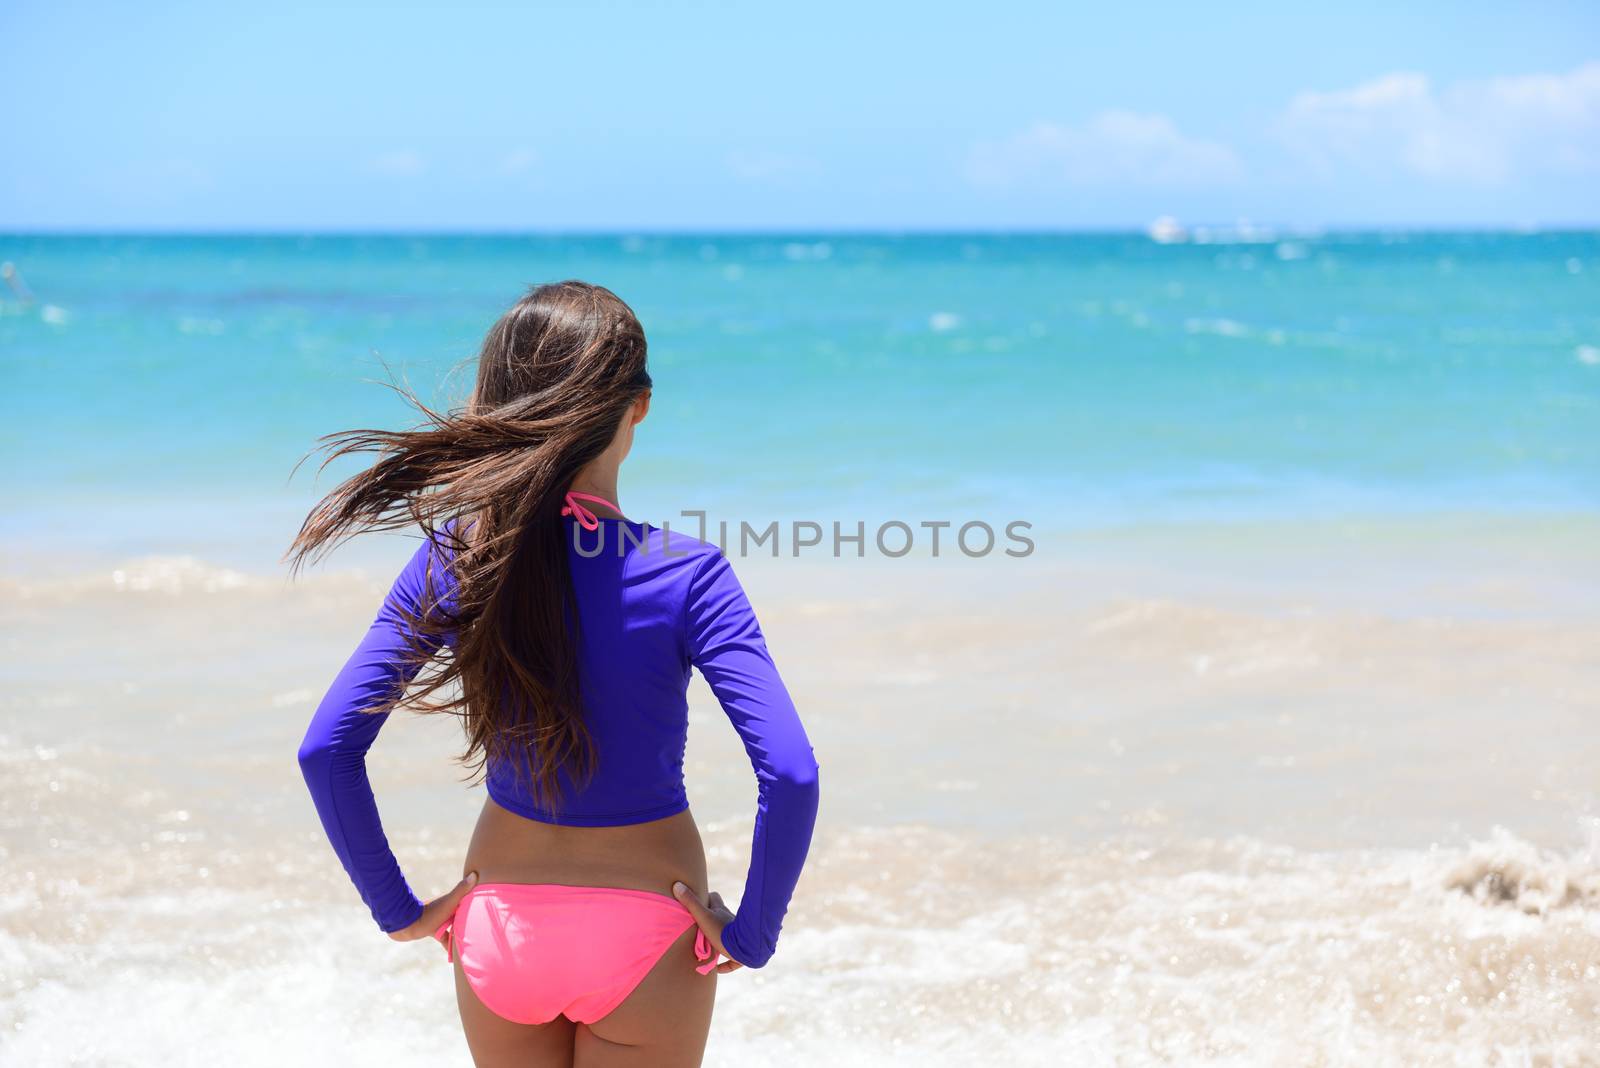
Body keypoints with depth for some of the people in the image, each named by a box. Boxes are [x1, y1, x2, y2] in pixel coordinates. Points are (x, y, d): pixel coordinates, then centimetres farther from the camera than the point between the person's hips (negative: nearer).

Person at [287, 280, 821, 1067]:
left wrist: (397, 908, 0)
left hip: (502, 924, 3)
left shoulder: (451, 562, -10)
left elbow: (326, 750, -10)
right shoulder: (685, 577, -18)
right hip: (644, 935, -2)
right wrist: (753, 934, -11)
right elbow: (791, 775, -25)